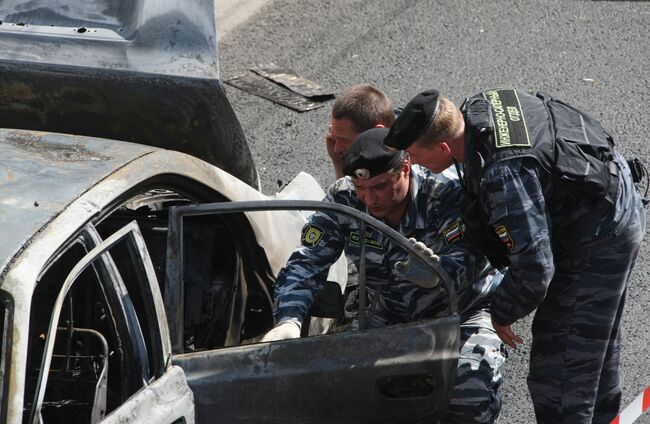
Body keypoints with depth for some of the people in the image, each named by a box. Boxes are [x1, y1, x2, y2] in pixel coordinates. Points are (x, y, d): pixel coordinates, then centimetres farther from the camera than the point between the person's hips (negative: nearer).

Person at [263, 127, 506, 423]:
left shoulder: (445, 193, -24)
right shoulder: (344, 199, -13)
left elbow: (467, 258, -37)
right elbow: (306, 263, -18)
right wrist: (288, 321, -37)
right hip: (390, 317, 4)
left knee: (470, 393, -30)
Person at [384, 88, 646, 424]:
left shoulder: (502, 176, -36)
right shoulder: (477, 107, -9)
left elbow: (534, 270, -32)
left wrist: (500, 314, -14)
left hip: (597, 242, -10)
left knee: (557, 373, -6)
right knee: (596, 347, 29)